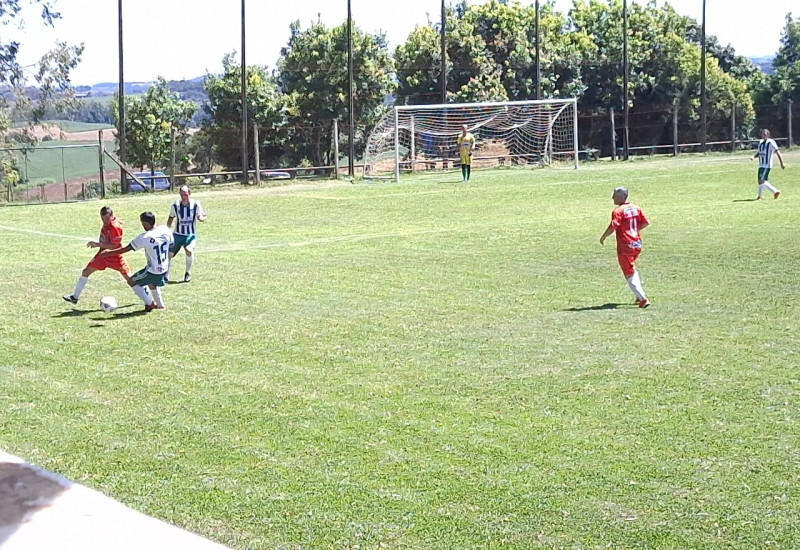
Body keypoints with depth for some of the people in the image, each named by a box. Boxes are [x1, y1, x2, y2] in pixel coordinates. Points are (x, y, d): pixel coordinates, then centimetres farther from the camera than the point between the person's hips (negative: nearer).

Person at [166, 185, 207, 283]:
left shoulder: (196, 204, -12)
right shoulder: (175, 205, -6)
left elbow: (204, 217, -3)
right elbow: (171, 217, 12)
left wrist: (201, 218, -27)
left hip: (190, 234, -2)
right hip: (178, 234, 2)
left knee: (189, 251, -28)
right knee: (169, 254, -1)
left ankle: (188, 273, -5)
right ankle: (166, 274, 27)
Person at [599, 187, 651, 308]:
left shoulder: (618, 210, -13)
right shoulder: (636, 208, 8)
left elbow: (613, 226, -23)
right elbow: (646, 222, 8)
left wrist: (603, 237, -8)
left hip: (625, 246, -7)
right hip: (637, 244, 7)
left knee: (630, 275, -2)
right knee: (632, 269, 28)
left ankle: (643, 299, -11)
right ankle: (640, 295, 30)